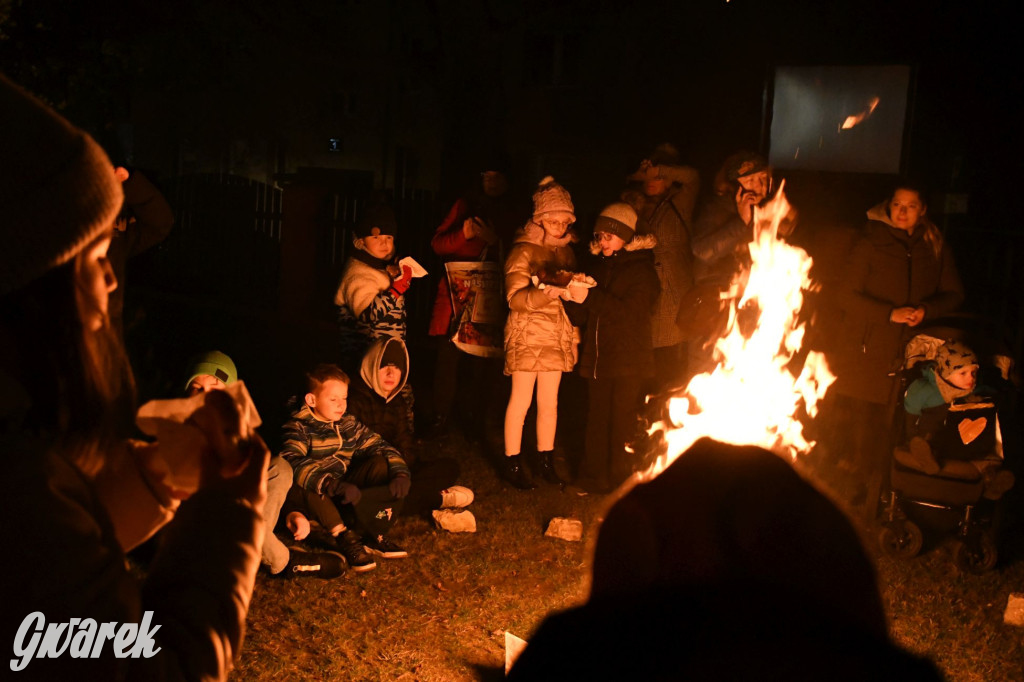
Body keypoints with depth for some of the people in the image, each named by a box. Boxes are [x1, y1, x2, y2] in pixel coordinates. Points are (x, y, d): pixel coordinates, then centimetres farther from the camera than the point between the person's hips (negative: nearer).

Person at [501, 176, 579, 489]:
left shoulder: (567, 251, 12)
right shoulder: (523, 251, -7)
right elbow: (515, 298, -16)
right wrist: (545, 293, -30)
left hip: (558, 335, 6)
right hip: (527, 333, -5)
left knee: (550, 401, 9)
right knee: (521, 399, -2)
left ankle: (545, 458, 19)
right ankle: (512, 461, 8)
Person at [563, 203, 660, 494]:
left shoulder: (641, 270, -1)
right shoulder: (596, 268, 15)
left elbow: (630, 313, -15)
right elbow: (581, 317, 14)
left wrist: (590, 296, -20)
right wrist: (571, 296, -5)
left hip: (629, 363, -5)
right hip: (598, 359, 5)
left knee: (623, 426, -4)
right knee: (597, 421, 6)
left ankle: (623, 484, 6)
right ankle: (594, 479, 16)